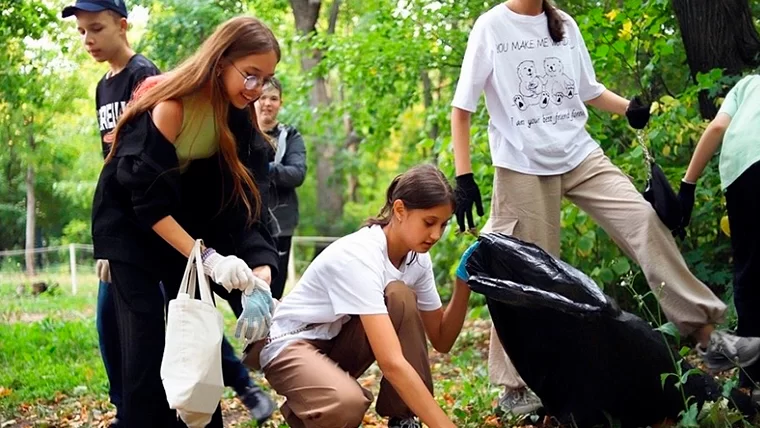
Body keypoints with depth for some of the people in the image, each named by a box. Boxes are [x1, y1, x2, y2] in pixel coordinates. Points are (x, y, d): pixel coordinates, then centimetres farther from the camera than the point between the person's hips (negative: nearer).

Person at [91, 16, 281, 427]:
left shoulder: (239, 116, -8)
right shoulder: (171, 105, -26)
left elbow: (248, 203, -14)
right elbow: (148, 201, -27)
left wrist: (260, 281, -27)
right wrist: (208, 258, -34)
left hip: (184, 217, 6)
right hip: (128, 218, -6)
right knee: (147, 336, -12)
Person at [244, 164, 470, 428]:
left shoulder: (417, 258, -6)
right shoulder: (359, 256, -31)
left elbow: (441, 340, 0)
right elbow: (391, 362, -38)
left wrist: (464, 284, -14)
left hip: (342, 344, 7)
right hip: (290, 344, -7)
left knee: (401, 297, -23)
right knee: (347, 405, -39)